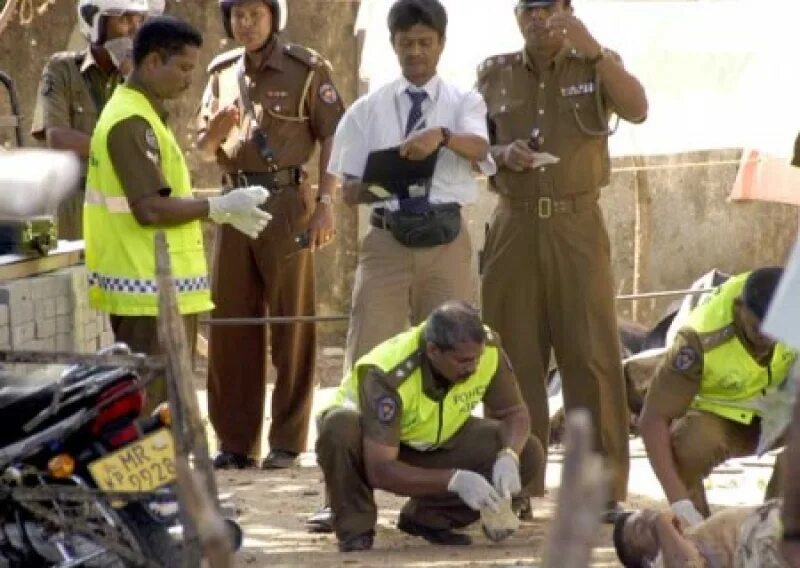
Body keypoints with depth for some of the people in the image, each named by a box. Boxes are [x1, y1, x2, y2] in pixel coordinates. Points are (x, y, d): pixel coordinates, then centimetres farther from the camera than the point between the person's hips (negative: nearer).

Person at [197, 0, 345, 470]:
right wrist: (217, 129, -5)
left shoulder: (306, 70, -3)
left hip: (286, 203, -5)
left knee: (292, 323, 0)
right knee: (231, 323, 5)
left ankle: (288, 442, 4)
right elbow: (204, 148, 18)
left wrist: (327, 203, -16)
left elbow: (333, 138, -8)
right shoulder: (223, 73, 13)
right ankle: (236, 441, 12)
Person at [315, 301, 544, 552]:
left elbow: (514, 412, -9)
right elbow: (380, 471, -38)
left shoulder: (486, 347, -24)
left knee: (528, 454, -16)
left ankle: (428, 516, 1)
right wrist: (454, 480, -45)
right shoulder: (388, 376, -38)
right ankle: (355, 528, -15)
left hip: (435, 444, 5)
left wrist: (509, 456, -31)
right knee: (340, 428, -41)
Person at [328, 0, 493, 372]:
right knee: (368, 356, -5)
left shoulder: (464, 103, 6)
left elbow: (478, 147, -16)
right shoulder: (367, 110, 8)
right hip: (386, 242, 0)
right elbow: (350, 190, 5)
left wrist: (442, 135, -38)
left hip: (446, 244, 0)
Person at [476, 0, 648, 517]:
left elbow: (637, 109, -14)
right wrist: (503, 154, -9)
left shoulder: (595, 66, 5)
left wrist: (592, 50, -24)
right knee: (514, 358, 3)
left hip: (578, 227, -2)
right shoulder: (494, 75, 10)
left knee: (592, 354, -6)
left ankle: (605, 488, -4)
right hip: (515, 227, 2)